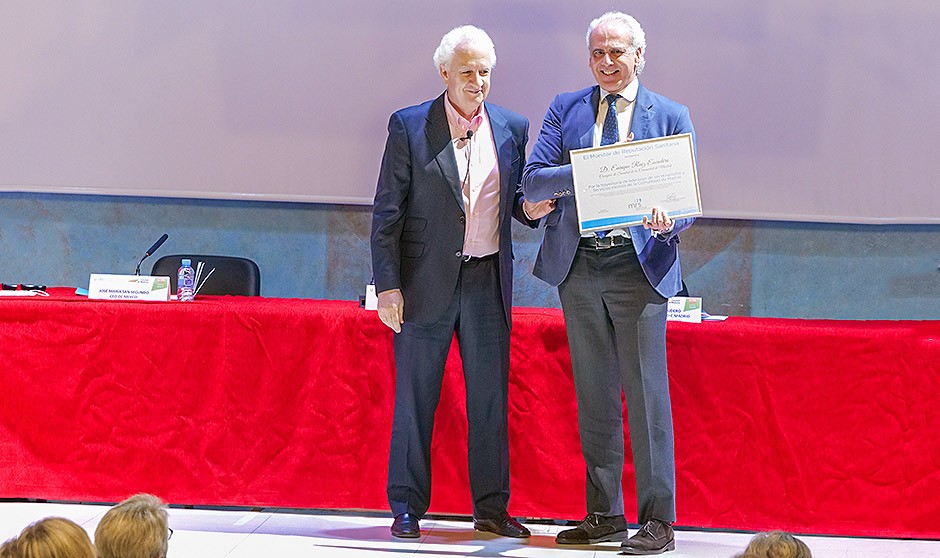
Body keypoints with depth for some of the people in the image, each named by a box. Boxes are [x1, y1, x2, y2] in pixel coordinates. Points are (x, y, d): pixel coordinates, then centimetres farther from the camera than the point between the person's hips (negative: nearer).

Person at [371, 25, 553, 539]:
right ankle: (407, 507, 11)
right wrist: (387, 285, -9)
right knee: (415, 397, 3)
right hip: (426, 281, -3)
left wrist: (529, 208, -7)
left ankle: (491, 508, 13)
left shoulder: (511, 128, 8)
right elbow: (387, 213, -3)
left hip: (488, 282, 3)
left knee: (491, 397, 5)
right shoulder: (408, 127, -2)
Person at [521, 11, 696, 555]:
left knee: (646, 394, -5)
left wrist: (668, 222, -19)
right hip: (579, 267, 3)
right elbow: (533, 182, 2)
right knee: (595, 396, 9)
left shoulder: (671, 116, 6)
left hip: (640, 266, -3)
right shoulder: (566, 109, 11)